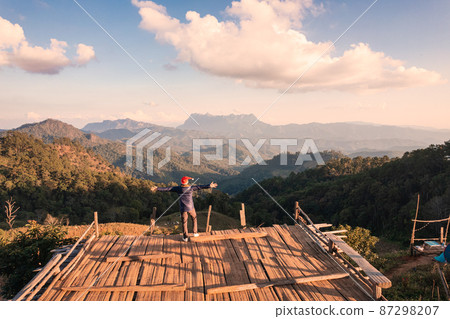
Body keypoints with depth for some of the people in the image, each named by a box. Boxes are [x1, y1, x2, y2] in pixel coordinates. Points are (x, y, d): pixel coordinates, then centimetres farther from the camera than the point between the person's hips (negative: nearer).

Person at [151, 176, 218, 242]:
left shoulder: (178, 188, -6)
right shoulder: (191, 188, -11)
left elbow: (167, 189, -4)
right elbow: (200, 187, -16)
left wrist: (157, 189, 1)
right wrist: (209, 186, -17)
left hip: (183, 209, 1)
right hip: (191, 208, -1)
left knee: (184, 222, 13)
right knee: (194, 219, 24)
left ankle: (185, 237, 18)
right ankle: (195, 232, 28)